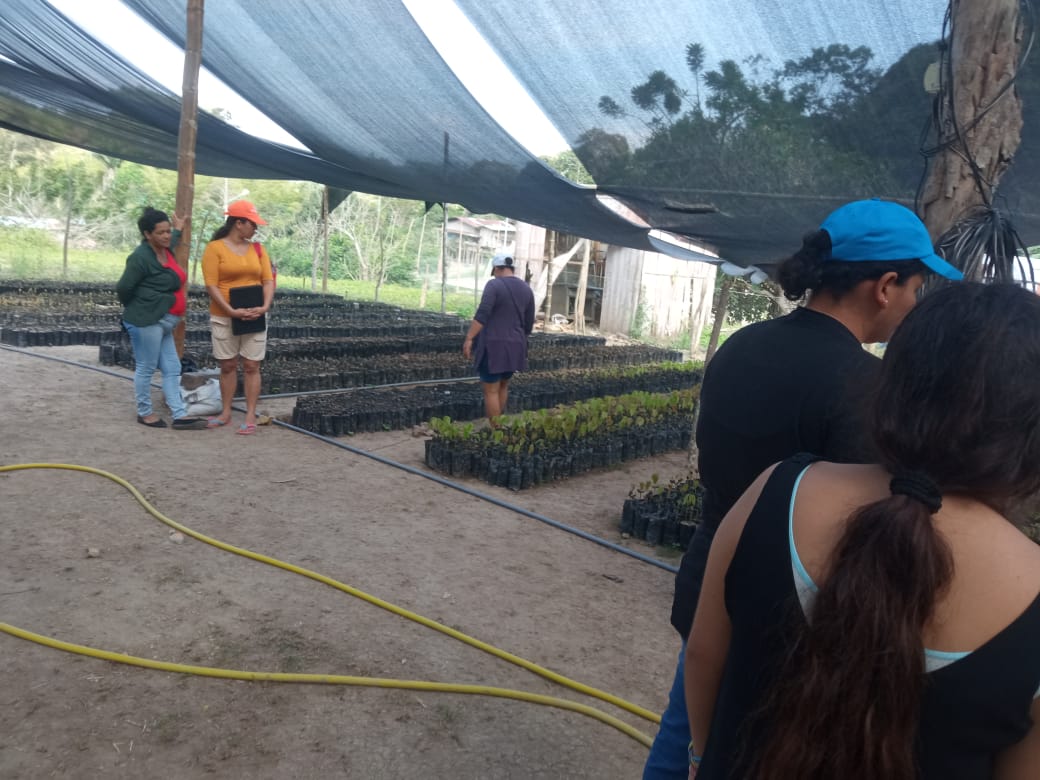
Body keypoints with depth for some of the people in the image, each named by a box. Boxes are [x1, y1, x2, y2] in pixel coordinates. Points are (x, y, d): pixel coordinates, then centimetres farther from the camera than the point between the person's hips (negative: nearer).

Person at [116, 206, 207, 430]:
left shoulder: (165, 250, 11)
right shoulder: (141, 257, -15)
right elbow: (123, 287, -13)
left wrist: (178, 230, 50)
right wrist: (135, 309, 2)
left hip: (162, 322, 9)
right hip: (146, 321, -9)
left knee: (172, 369, 6)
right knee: (146, 369, 2)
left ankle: (180, 415, 8)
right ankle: (145, 413, 16)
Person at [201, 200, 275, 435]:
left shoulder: (257, 248, 8)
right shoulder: (215, 248, -5)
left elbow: (268, 280, 4)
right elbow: (211, 285, -10)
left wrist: (265, 306, -14)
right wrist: (232, 311, -19)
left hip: (254, 317, 2)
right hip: (224, 317, -2)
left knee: (251, 366, 2)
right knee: (228, 365, 8)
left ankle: (251, 416, 6)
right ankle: (226, 413, 20)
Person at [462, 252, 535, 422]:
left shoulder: (494, 285, -9)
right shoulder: (526, 289, 10)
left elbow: (482, 315, -21)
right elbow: (529, 323, 14)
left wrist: (469, 339, -23)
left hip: (493, 345, -6)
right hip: (515, 346, 7)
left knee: (491, 390, 1)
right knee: (503, 386, 22)